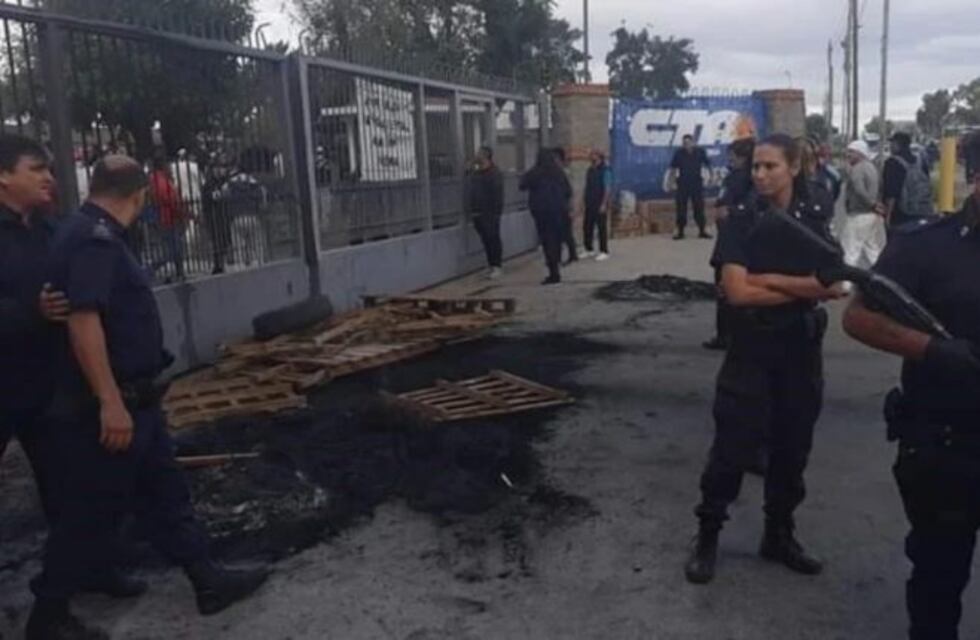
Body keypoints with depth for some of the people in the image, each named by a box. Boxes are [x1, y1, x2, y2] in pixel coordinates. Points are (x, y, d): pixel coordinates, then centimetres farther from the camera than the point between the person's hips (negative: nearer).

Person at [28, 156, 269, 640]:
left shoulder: (93, 234, 12)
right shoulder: (94, 239, -20)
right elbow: (83, 321, -29)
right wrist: (109, 402, -29)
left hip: (132, 400, 10)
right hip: (107, 407, -10)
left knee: (164, 495, 15)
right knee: (92, 513, 4)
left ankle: (208, 582, 25)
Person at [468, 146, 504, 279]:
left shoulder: (495, 173, -9)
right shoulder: (475, 173, 14)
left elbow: (498, 194, -15)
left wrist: (496, 212, -21)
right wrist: (473, 209, 14)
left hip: (490, 213, -7)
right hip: (478, 213, 7)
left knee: (493, 239, -4)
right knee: (486, 240, 10)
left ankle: (496, 266, 0)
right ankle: (491, 264, 18)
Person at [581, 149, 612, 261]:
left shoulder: (605, 171, -10)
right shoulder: (590, 170, 12)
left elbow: (608, 189, -14)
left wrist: (604, 204, -18)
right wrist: (585, 201, 12)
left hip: (600, 204, -7)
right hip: (589, 204, 7)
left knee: (602, 228, -2)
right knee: (587, 227, 8)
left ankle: (604, 252, 4)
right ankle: (589, 250, 19)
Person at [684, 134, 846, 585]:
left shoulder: (814, 221, 3)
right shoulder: (741, 221, -6)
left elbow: (833, 287, -10)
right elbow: (737, 292, -17)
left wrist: (766, 279, -16)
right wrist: (803, 288, -12)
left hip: (802, 350, 3)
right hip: (751, 350, -3)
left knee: (792, 446, 12)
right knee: (732, 446, -1)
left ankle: (779, 535, 28)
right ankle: (707, 535, 13)